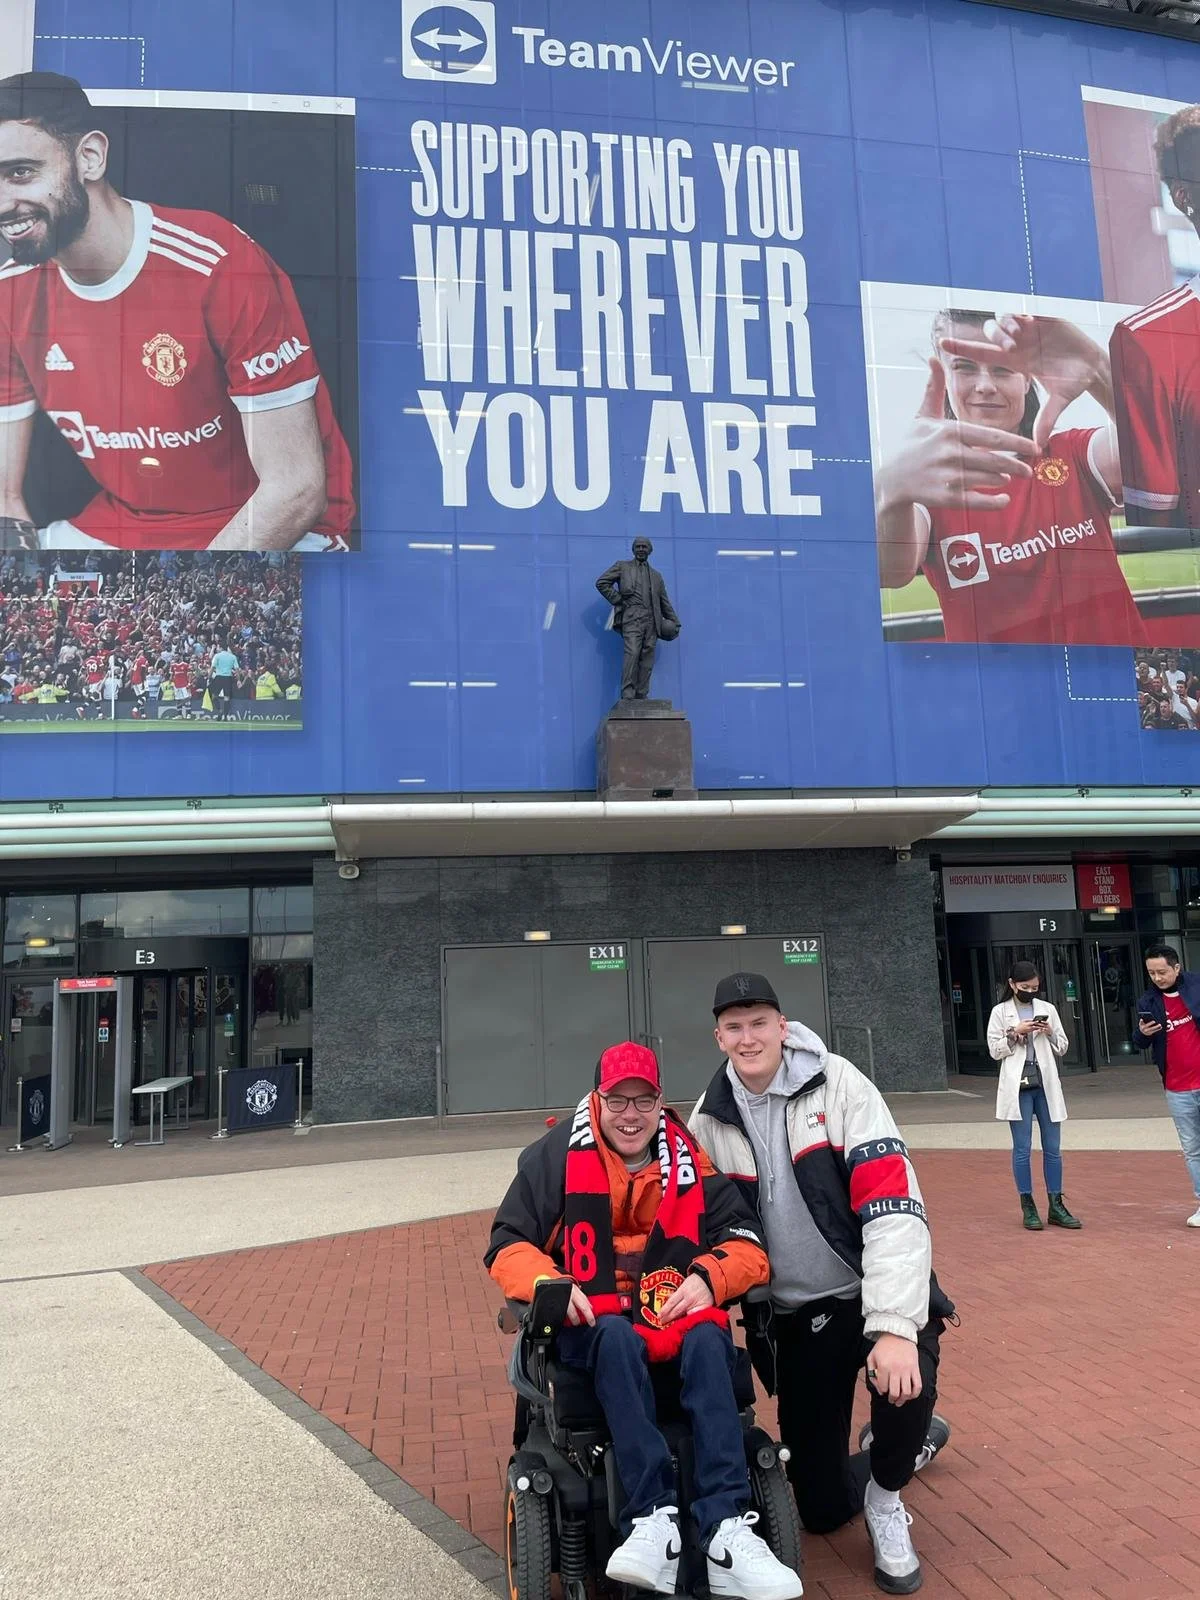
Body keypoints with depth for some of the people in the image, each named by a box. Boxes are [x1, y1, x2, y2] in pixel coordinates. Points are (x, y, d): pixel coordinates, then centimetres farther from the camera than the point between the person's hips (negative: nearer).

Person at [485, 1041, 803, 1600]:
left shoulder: (689, 1159, 3)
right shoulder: (559, 1153, -3)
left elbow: (748, 1247, 0)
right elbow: (508, 1245, -3)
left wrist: (709, 1277, -21)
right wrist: (550, 1285, -23)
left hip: (674, 1313, 2)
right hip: (589, 1322, -2)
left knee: (709, 1340, -31)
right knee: (617, 1336, -36)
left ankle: (725, 1528, -38)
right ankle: (652, 1519, -40)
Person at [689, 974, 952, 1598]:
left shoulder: (837, 1083, -15)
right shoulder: (708, 1118, -4)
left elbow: (894, 1205, -22)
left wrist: (895, 1326, -30)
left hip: (869, 1293, -3)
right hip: (789, 1318, 3)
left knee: (905, 1379, -35)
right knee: (822, 1508, 4)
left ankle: (886, 1498, 1)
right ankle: (912, 1440, 38)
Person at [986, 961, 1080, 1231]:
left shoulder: (1047, 1009, 9)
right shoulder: (1000, 1012, 2)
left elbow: (1062, 1048, 12)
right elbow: (994, 1050, -1)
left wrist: (1050, 1033, -7)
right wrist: (1015, 1033, -13)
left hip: (1046, 1084, 3)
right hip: (1018, 1086, -3)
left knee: (1053, 1147, 4)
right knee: (1023, 1148, 1)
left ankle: (1056, 1206, 12)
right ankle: (1028, 1207, 9)